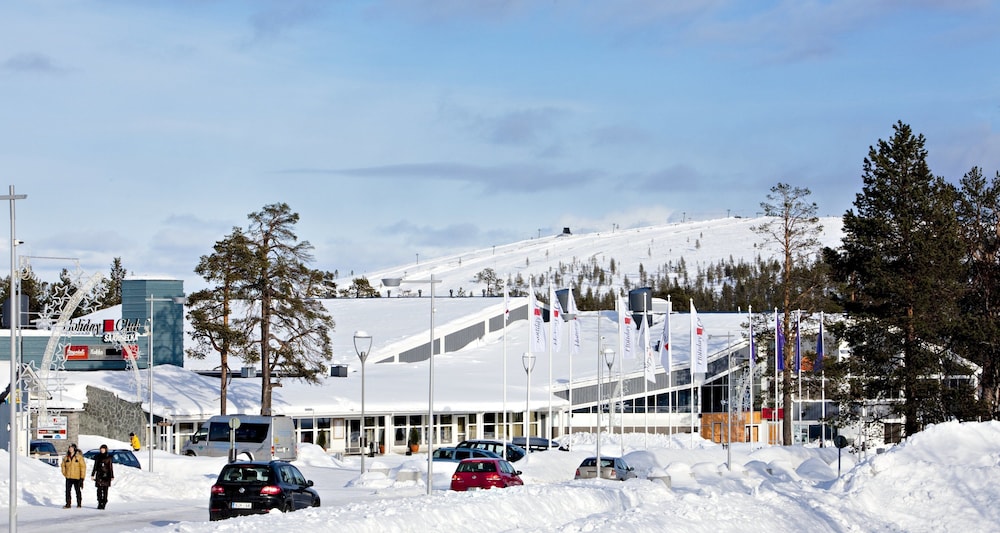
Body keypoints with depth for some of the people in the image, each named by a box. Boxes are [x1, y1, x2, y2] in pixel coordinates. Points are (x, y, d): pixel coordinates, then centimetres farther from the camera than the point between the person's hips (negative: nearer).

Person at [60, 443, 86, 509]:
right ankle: (68, 504, 1)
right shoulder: (66, 457, 5)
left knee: (78, 491, 7)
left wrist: (82, 477, -11)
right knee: (68, 491, -2)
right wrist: (64, 474, 6)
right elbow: (63, 465, 17)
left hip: (77, 478, -3)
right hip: (68, 478, 3)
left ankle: (79, 504, 17)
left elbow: (83, 466, -7)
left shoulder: (79, 457, -7)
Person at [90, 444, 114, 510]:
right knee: (99, 490, -4)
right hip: (99, 475, 1)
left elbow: (110, 467, 2)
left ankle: (104, 503, 1)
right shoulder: (98, 457, 8)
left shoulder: (108, 457, 3)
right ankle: (99, 503, 1)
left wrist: (112, 476, -3)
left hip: (106, 476, -1)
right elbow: (95, 466, 13)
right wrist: (92, 475, 8)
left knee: (105, 490, -3)